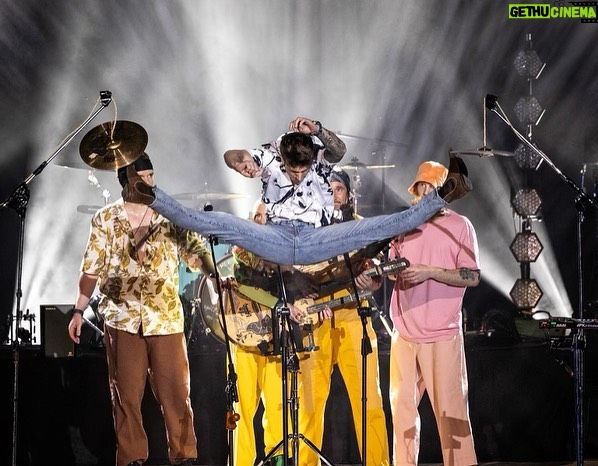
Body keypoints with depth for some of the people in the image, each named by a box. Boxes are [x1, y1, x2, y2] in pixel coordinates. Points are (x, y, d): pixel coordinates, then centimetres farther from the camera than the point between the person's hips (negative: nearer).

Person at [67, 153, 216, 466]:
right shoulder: (105, 219, 6)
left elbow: (196, 252, -1)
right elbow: (91, 269, 9)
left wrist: (217, 274, -21)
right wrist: (78, 311, 6)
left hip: (166, 317, 0)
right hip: (122, 317, 0)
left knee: (176, 391, -3)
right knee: (126, 394, 2)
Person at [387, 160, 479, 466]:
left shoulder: (459, 225, -2)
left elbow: (472, 277, -7)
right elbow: (392, 268, 22)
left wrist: (430, 271, -17)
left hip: (442, 335, -5)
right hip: (404, 334, 5)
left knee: (450, 409, -4)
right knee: (402, 406, 7)